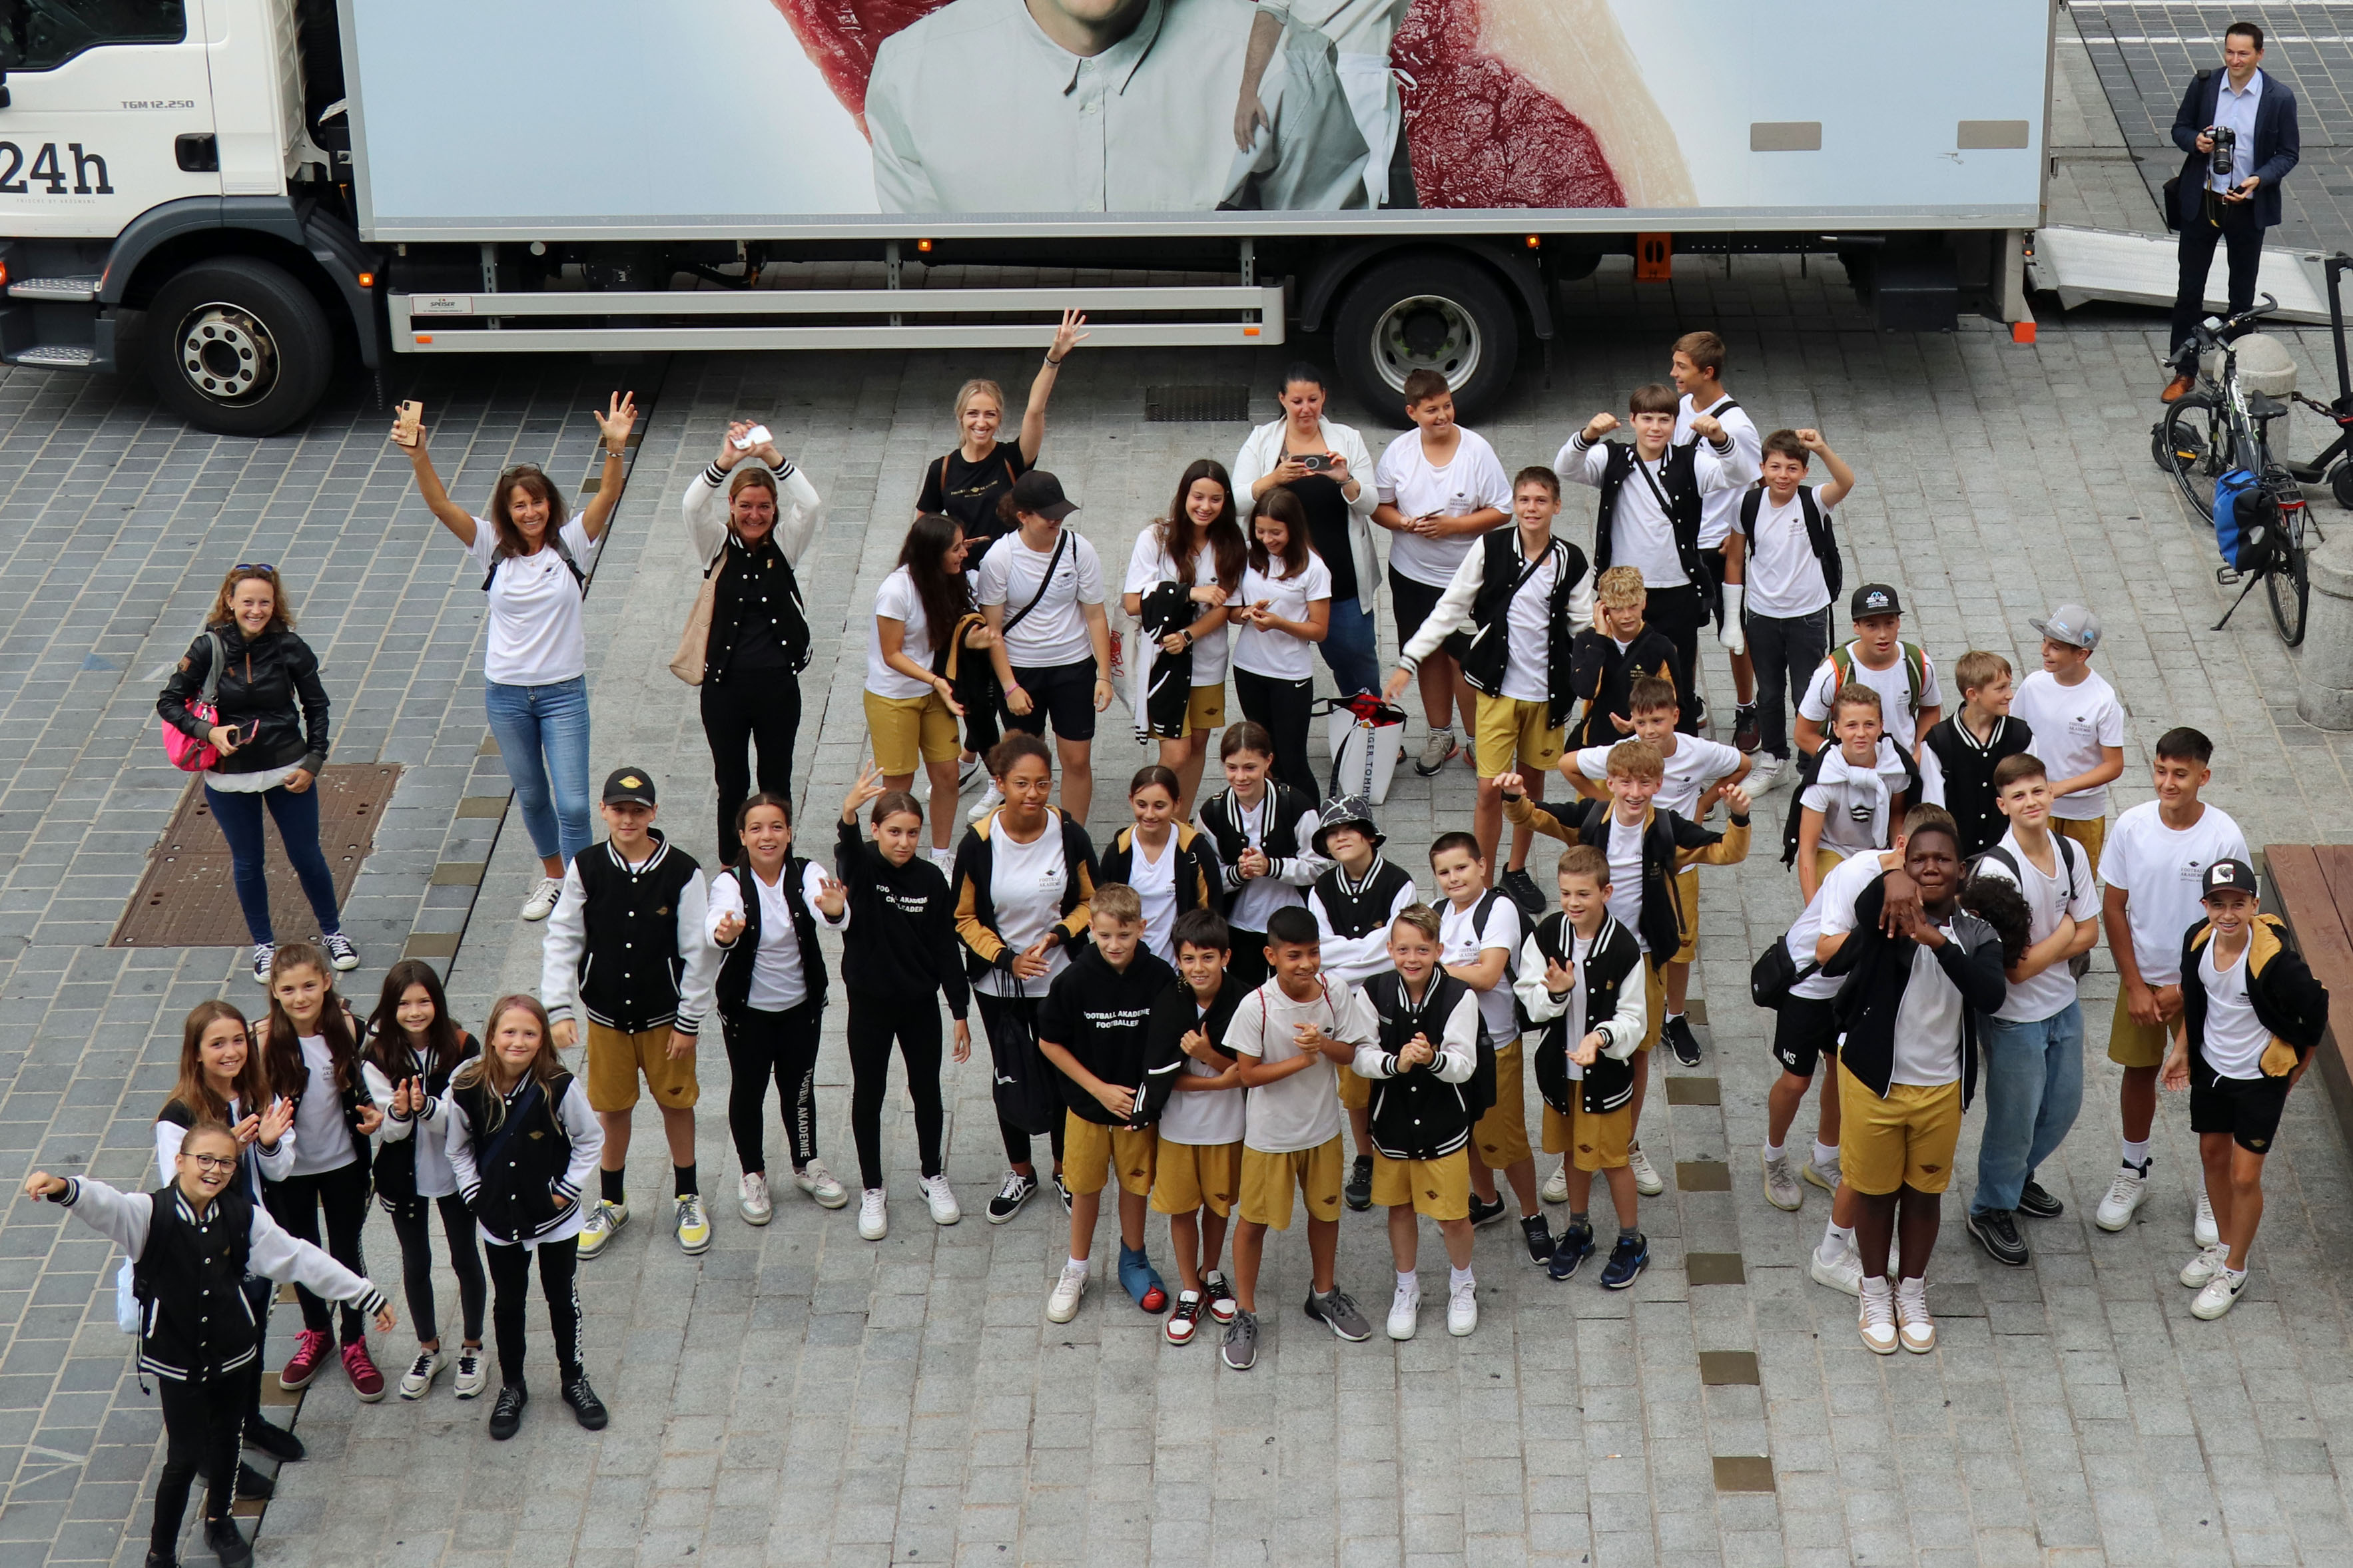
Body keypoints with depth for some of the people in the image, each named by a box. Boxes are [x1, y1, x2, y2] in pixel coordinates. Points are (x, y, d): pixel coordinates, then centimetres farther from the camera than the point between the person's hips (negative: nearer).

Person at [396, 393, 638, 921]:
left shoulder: (570, 543, -5)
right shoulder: (493, 548, -2)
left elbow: (608, 496, -18)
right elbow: (441, 505, -13)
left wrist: (616, 448, -36)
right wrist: (418, 457, -29)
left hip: (563, 692, -2)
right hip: (505, 693, 2)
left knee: (573, 803, -7)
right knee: (531, 796, 17)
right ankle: (552, 877, 38)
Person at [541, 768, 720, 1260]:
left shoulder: (682, 872, -15)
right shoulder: (586, 869, -10)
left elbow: (699, 953, -9)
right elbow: (562, 940, -6)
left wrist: (690, 1020, -8)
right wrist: (559, 1009, -13)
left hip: (665, 1015, -1)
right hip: (606, 1013, 1)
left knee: (677, 1103, 12)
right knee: (611, 1107, 14)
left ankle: (688, 1198, 31)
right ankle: (610, 1202, 32)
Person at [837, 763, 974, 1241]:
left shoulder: (930, 880, -8)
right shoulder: (860, 868, -14)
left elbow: (946, 947, -2)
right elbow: (847, 850, -40)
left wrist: (960, 1010, -2)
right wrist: (848, 815, -63)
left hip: (920, 1003, 2)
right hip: (870, 1002, -2)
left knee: (927, 1090, 15)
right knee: (868, 1094, 11)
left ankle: (933, 1176, 36)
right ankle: (872, 1191, 26)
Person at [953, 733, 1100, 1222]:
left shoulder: (1070, 835, -14)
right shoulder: (978, 843, -16)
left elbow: (1091, 903, 0)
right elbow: (964, 918, -5)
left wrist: (1057, 936, -17)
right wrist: (1007, 958, -17)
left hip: (1060, 978, 0)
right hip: (998, 984, 0)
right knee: (1010, 1078, 12)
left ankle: (1064, 1170, 33)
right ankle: (1020, 1171, 34)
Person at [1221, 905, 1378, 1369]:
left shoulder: (1336, 994, -13)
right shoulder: (1257, 1006, -23)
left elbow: (1352, 1053, -4)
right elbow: (1248, 1074, -18)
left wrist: (1324, 1044, -24)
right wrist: (1301, 1060, -26)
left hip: (1322, 1127, 4)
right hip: (1269, 1134, -4)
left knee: (1326, 1211, 20)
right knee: (1254, 1220, 8)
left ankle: (1324, 1294, 43)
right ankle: (1244, 1314, 24)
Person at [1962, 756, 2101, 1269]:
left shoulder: (2071, 853, -6)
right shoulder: (1997, 869, -27)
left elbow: (2088, 935, -1)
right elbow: (2015, 968, -26)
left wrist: (2040, 951, -17)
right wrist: (2063, 933, -12)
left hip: (2063, 1005, 7)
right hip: (2014, 1017, -7)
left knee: (2063, 1106, 22)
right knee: (2014, 1118, 7)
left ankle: (2019, 1179, 48)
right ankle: (1991, 1210, 31)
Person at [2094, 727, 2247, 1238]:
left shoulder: (2225, 837, -20)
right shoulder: (2131, 826, -14)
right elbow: (2114, 909, -5)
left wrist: (2185, 988, -12)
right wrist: (2135, 986, -7)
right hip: (2142, 977, 2)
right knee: (2139, 1072, 16)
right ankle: (2133, 1173, 35)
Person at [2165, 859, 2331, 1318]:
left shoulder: (2275, 959, -31)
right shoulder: (2199, 940, -13)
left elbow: (2314, 1013, -15)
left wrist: (2295, 1069, -3)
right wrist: (2182, 1049, 10)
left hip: (2259, 1078, -6)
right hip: (2211, 1066, 6)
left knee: (2244, 1176, 1)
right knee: (2213, 1156, 20)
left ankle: (2234, 1271, 21)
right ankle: (2224, 1244, 43)